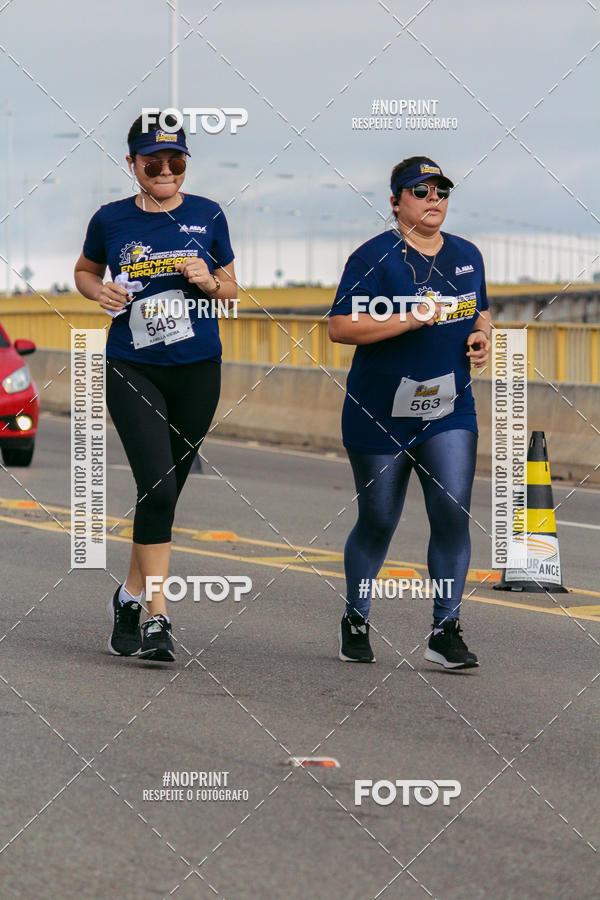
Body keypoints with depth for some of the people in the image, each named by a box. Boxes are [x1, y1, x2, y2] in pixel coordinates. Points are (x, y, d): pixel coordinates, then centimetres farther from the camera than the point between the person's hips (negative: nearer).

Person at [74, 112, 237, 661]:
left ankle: (131, 595, 27)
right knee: (157, 487, -16)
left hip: (198, 369, 2)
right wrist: (100, 292, -4)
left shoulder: (207, 216, 4)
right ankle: (158, 618, -12)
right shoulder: (112, 220, 1)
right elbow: (84, 271, 18)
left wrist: (208, 282, -9)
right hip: (132, 369, -2)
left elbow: (232, 291, 13)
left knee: (165, 493, 8)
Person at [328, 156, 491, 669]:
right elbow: (340, 328, -17)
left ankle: (446, 632, -6)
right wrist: (411, 319, -23)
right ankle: (355, 622, 28)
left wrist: (481, 336, 2)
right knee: (377, 523, 6)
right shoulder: (374, 258, -9)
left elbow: (479, 312, 25)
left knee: (453, 511, -11)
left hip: (450, 411, 4)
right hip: (380, 415, -4)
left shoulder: (467, 256, 9)